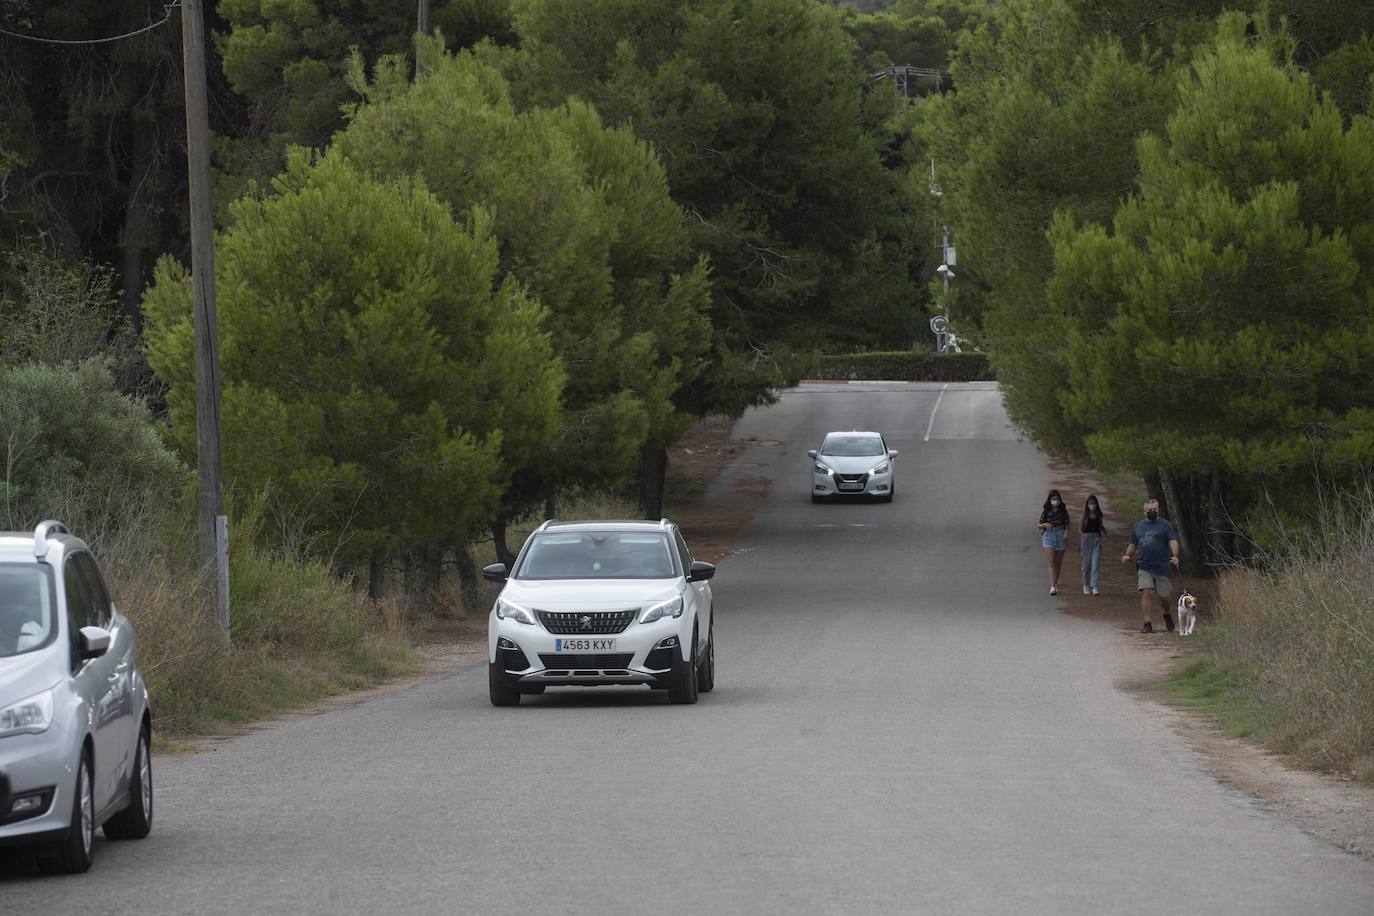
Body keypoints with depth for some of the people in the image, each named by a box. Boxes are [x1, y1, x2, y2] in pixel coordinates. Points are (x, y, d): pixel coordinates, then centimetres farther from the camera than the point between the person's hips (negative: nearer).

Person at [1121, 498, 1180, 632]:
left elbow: (1173, 542, -8)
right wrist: (1127, 556, 1)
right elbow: (1133, 545, 21)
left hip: (1162, 567, -2)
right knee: (1145, 592, -15)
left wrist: (1175, 556, -26)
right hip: (1144, 566, 2)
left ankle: (1167, 615, 37)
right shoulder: (1137, 527, 15)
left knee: (1164, 596, 6)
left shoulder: (1165, 525, 3)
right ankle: (1147, 623, -13)